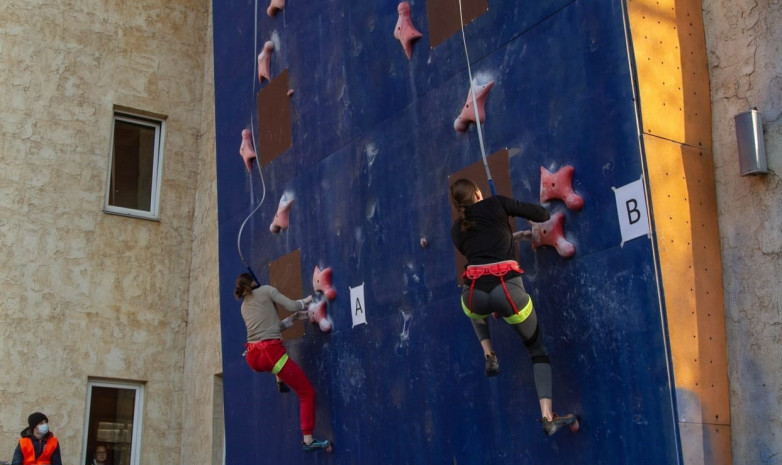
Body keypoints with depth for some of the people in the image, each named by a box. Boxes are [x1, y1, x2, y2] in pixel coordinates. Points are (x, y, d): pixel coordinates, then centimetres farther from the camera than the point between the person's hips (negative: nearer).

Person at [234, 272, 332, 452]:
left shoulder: (244, 306, 23)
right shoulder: (266, 290, 6)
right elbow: (291, 306, -3)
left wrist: (294, 318, 26)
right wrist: (305, 302, 17)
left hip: (253, 358, 6)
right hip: (270, 354, -6)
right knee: (307, 393, 3)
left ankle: (279, 380, 41)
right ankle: (308, 440, -4)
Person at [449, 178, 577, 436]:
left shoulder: (456, 230, 22)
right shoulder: (496, 203, 13)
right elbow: (541, 214, 14)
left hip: (474, 294, 2)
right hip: (508, 290, -2)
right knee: (537, 348, 18)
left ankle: (488, 355, 27)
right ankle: (548, 416, 5)